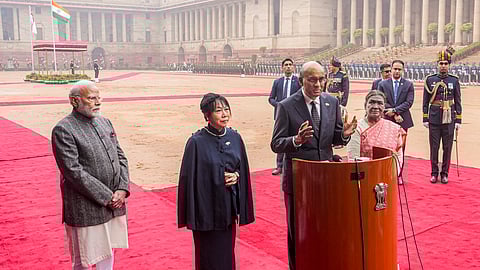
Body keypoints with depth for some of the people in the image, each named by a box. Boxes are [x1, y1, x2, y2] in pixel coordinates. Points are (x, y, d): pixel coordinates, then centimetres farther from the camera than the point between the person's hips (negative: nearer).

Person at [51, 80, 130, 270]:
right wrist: (107, 197, -17)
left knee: (107, 253, 21)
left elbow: (120, 157, 10)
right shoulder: (63, 130, -13)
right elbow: (73, 172, -19)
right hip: (86, 209, -6)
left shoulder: (105, 123, 9)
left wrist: (122, 190, -6)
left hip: (115, 203, 7)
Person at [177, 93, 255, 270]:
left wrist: (236, 176, -9)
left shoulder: (235, 138, 1)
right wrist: (191, 215, -13)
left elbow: (242, 169, 13)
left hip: (228, 207, 4)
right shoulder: (197, 142, -13)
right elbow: (189, 179, -11)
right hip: (207, 207, -4)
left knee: (227, 254, 14)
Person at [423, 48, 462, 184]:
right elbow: (425, 101, 5)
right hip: (434, 120, 0)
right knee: (434, 147, 4)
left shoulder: (454, 80, 4)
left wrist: (458, 120, 1)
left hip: (449, 120, 1)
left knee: (447, 147, 5)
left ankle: (444, 173, 17)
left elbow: (458, 102, 6)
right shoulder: (430, 80, 3)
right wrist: (425, 119, 1)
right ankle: (434, 173, 16)